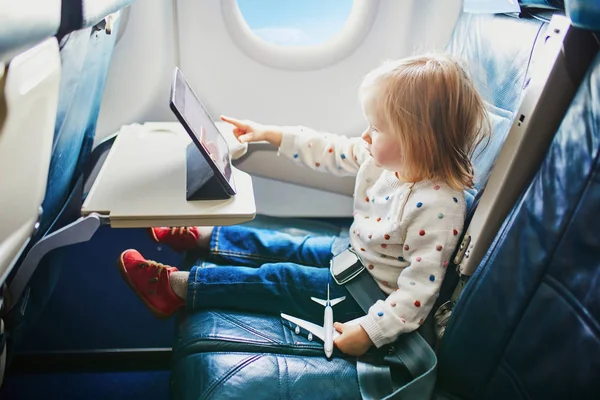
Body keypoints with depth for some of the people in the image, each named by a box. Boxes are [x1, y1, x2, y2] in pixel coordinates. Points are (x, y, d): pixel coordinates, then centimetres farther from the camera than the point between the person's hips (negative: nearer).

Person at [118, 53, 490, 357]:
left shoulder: (438, 206, -34)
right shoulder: (386, 158, -10)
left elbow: (420, 288, -31)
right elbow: (333, 151, 3)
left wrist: (370, 329, -33)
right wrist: (271, 134, 7)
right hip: (353, 252, 8)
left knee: (277, 278, -8)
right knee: (285, 247, 13)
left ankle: (176, 286, 2)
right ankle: (199, 237, 29)